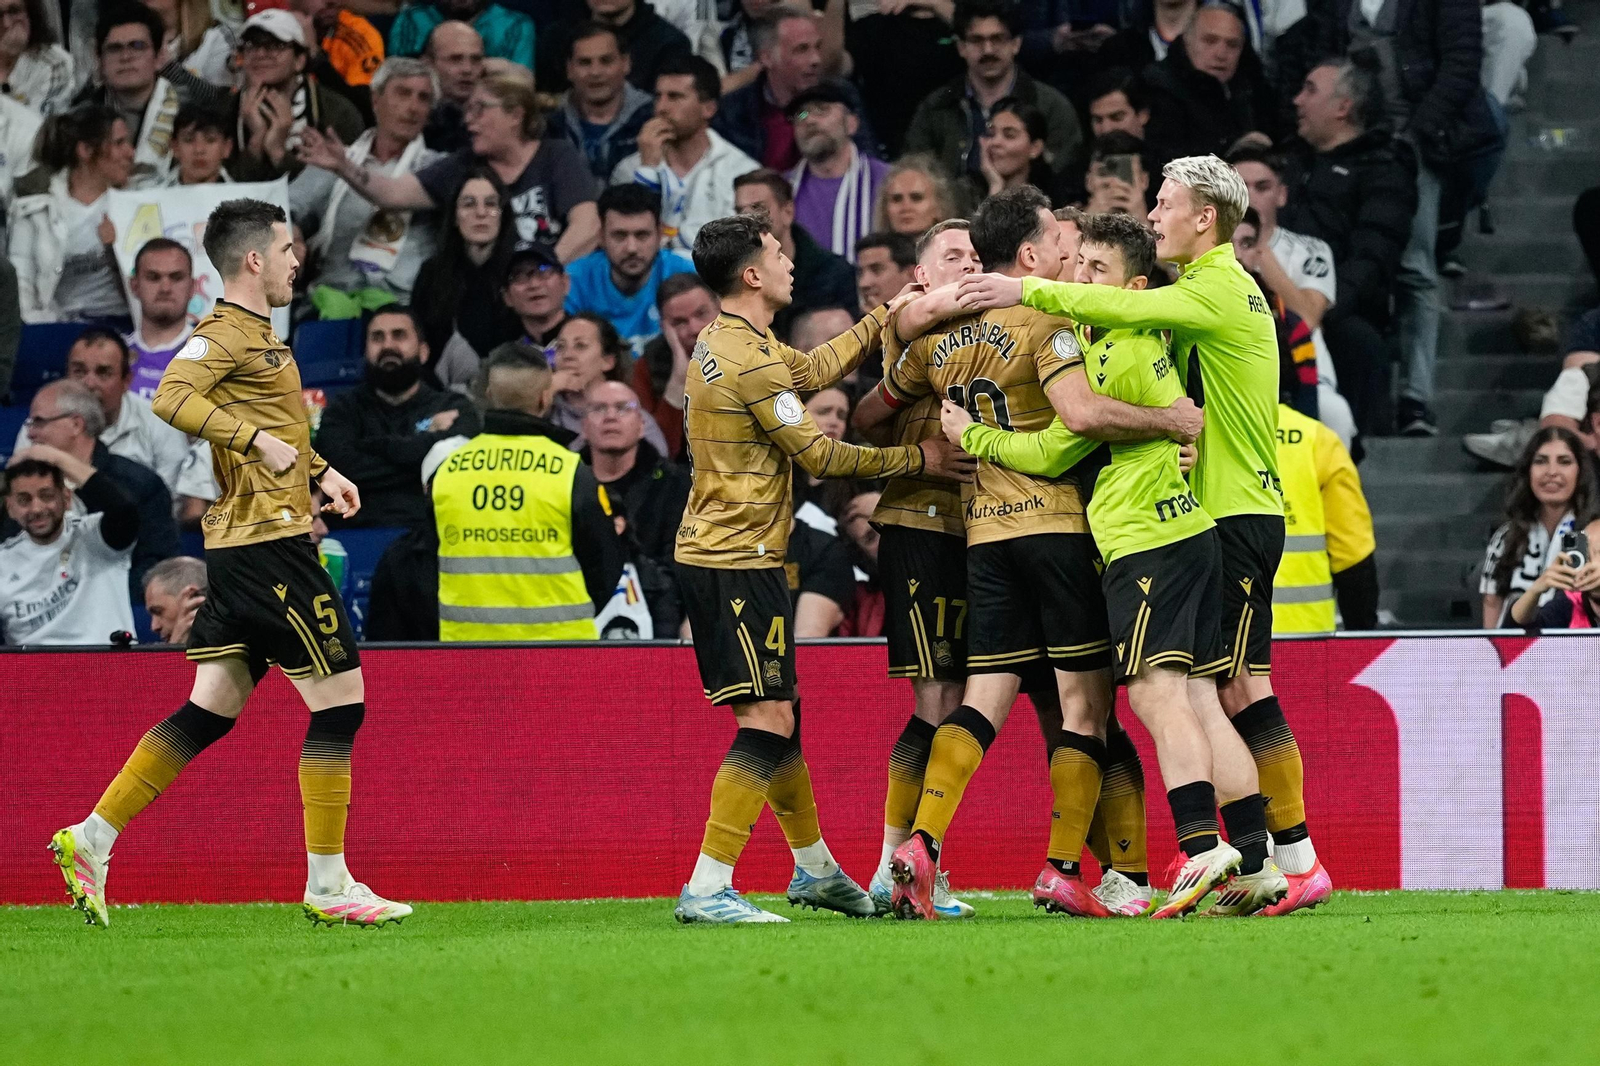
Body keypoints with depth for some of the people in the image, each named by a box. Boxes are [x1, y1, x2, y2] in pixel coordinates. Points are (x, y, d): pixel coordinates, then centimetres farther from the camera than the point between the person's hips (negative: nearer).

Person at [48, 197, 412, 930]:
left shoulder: (257, 334, 19)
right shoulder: (226, 334, -12)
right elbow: (172, 398, -28)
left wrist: (321, 472, 24)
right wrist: (255, 439, -30)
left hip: (241, 545, 10)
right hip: (268, 541, -10)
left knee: (212, 710, 10)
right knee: (340, 699, -6)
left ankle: (91, 841, 8)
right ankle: (328, 887, -2)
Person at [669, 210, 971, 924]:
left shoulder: (728, 342, 13)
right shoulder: (751, 360, -18)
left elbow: (815, 369, 28)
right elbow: (820, 456, -12)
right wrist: (918, 458, -3)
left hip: (711, 556, 10)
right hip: (737, 563, -10)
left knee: (780, 712, 19)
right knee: (767, 720, -12)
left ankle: (816, 871, 31)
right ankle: (705, 890, -17)